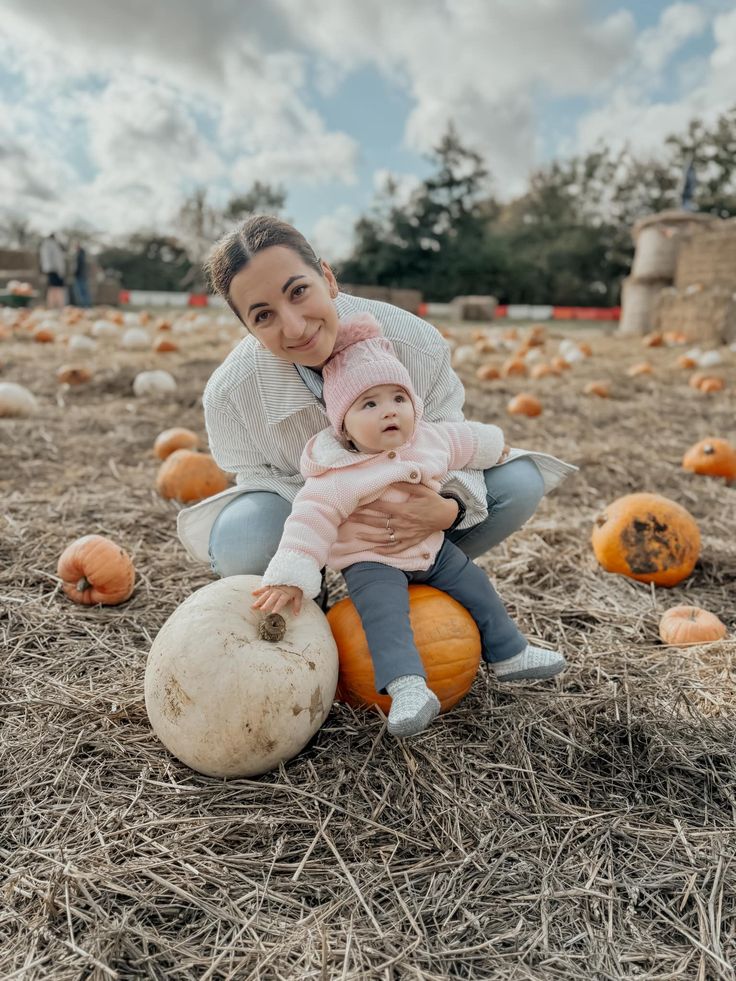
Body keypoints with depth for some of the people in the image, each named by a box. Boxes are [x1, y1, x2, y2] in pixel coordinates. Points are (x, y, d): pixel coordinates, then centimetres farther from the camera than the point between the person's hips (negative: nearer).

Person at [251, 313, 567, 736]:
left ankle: (510, 654, 28)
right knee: (384, 611, -30)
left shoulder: (431, 439, -7)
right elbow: (311, 521, -26)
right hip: (371, 561, -6)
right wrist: (289, 577, -34)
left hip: (432, 548, 6)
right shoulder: (339, 478, -25)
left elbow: (465, 439, 13)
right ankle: (407, 686, -37)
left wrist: (493, 445, 32)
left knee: (477, 586, 10)